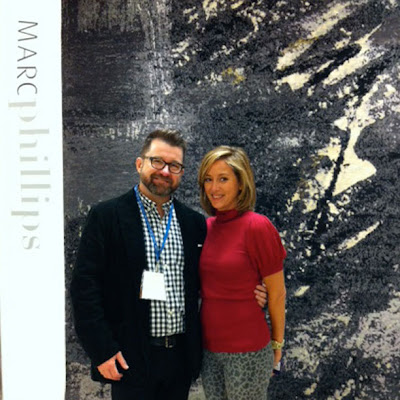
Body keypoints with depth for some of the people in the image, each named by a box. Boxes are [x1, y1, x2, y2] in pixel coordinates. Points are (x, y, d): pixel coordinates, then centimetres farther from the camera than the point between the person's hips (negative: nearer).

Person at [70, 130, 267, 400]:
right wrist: (102, 350, -13)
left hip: (182, 356, 4)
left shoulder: (194, 223, 6)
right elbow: (85, 286, -9)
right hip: (131, 358, -4)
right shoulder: (107, 216, -6)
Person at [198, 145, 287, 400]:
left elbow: (277, 294, -9)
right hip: (208, 346, 6)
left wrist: (277, 343, 2)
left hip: (247, 351, -5)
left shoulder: (257, 227, -16)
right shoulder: (207, 226, 2)